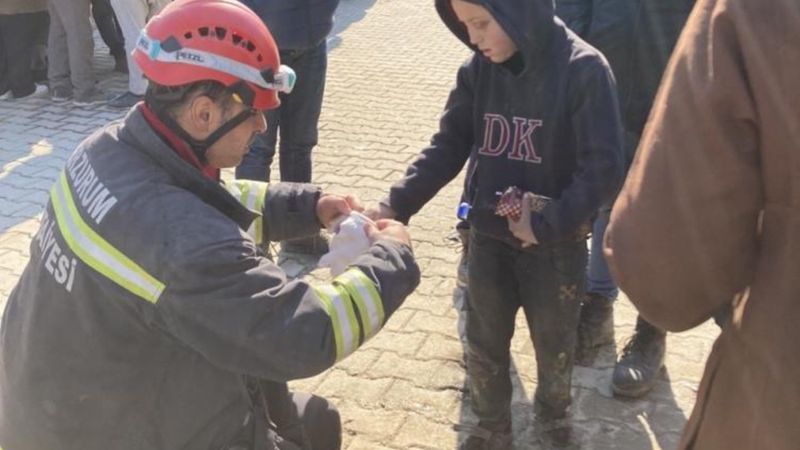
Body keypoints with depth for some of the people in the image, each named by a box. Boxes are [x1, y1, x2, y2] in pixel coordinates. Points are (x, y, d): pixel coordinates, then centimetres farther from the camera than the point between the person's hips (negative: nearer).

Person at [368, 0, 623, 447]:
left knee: (554, 343, 18)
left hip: (556, 244, -3)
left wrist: (546, 224, -23)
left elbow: (604, 170, -20)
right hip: (488, 237, 4)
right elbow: (449, 146, -2)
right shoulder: (478, 69, -6)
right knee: (484, 343, 17)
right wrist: (397, 204, -13)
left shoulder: (583, 70, -20)